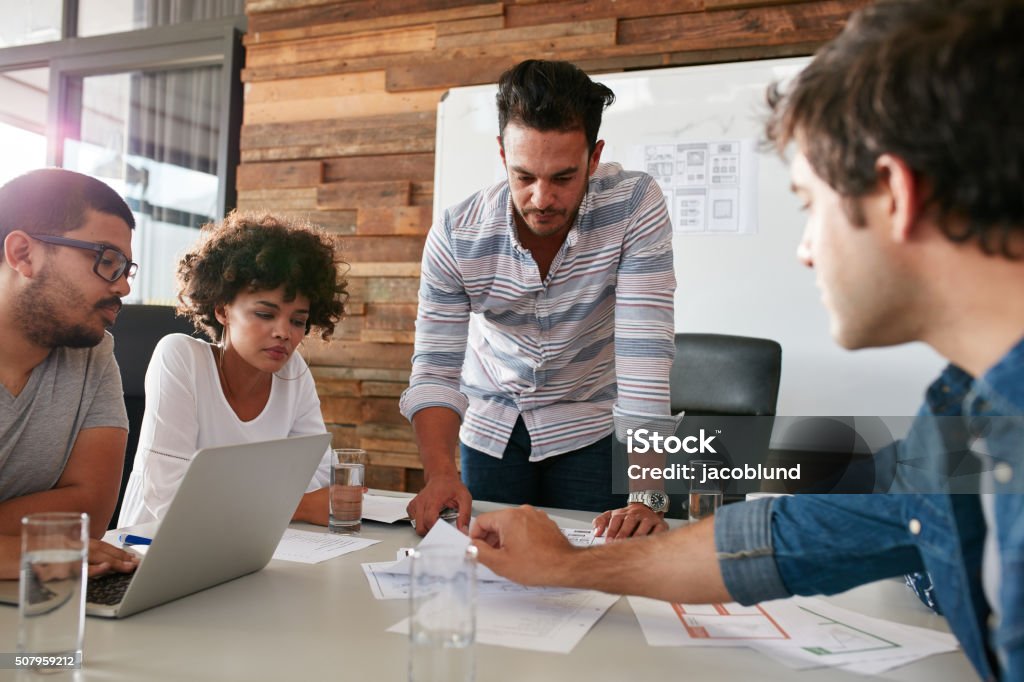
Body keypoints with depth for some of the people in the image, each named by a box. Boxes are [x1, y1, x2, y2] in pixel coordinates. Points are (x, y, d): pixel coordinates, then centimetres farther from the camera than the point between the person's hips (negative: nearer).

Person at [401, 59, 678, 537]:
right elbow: (436, 370, -18)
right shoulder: (456, 235, -20)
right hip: (490, 428, 2)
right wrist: (440, 472, -35)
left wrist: (644, 496, -35)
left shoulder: (635, 204, -24)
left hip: (589, 428, -1)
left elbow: (644, 354, -29)